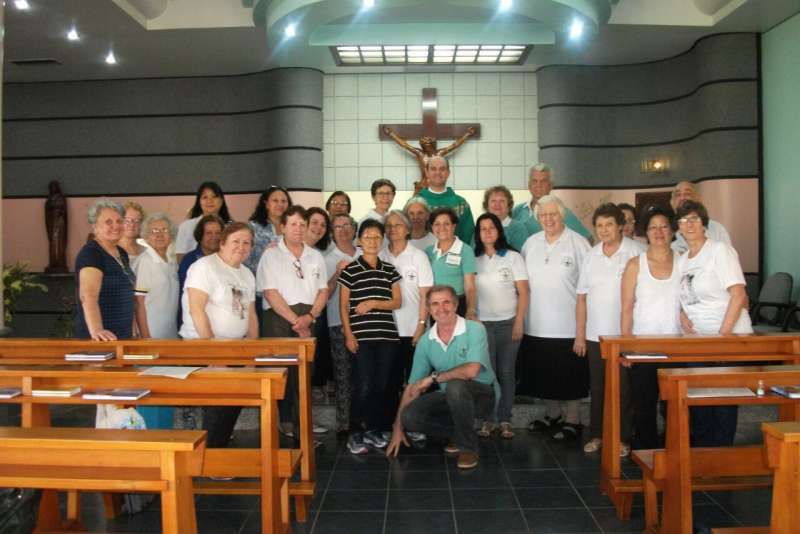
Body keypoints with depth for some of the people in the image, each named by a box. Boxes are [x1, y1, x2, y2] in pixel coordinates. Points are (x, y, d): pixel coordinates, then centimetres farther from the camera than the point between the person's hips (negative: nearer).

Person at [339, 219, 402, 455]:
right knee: (363, 386, -6)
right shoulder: (350, 270, 1)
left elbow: (397, 302, 7)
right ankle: (355, 434, 6)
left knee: (380, 385, 7)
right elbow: (343, 306, 0)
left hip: (387, 336, 4)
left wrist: (373, 303, -9)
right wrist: (348, 335, -9)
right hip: (362, 336, -4)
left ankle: (373, 429, 21)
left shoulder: (390, 270, 11)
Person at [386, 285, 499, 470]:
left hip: (482, 395, -5)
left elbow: (471, 371, -30)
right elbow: (413, 387, 0)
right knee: (409, 416, -18)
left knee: (455, 385, -37)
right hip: (451, 397, 5)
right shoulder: (425, 341, -2)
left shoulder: (475, 329, -16)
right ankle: (458, 432, 8)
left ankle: (468, 446, -14)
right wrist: (398, 427, -3)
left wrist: (433, 377, -19)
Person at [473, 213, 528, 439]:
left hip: (508, 322, -1)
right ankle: (487, 419, 8)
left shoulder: (513, 257, 2)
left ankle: (505, 420, 10)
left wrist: (519, 322, -7)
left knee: (506, 372, 3)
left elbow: (523, 292, 0)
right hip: (482, 323, 1)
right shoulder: (474, 259, 6)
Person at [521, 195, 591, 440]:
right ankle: (553, 415, 33)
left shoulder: (578, 243, -6)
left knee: (570, 376, 5)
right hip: (536, 325, 5)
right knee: (543, 374, 15)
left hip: (568, 325, -5)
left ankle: (572, 421, 20)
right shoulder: (531, 242, 8)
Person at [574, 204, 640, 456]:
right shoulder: (591, 256, 8)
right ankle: (596, 434, 24)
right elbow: (582, 298, 9)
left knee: (623, 388, 4)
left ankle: (623, 438, 18)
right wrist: (580, 336, 6)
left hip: (625, 335, -4)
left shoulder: (635, 252, -5)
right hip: (595, 335, 4)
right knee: (597, 387, 12)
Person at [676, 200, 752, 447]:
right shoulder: (682, 260, 14)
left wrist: (723, 334, -18)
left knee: (723, 399, -2)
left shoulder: (720, 250, -7)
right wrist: (682, 315, 0)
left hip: (729, 337, -6)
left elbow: (738, 295, -14)